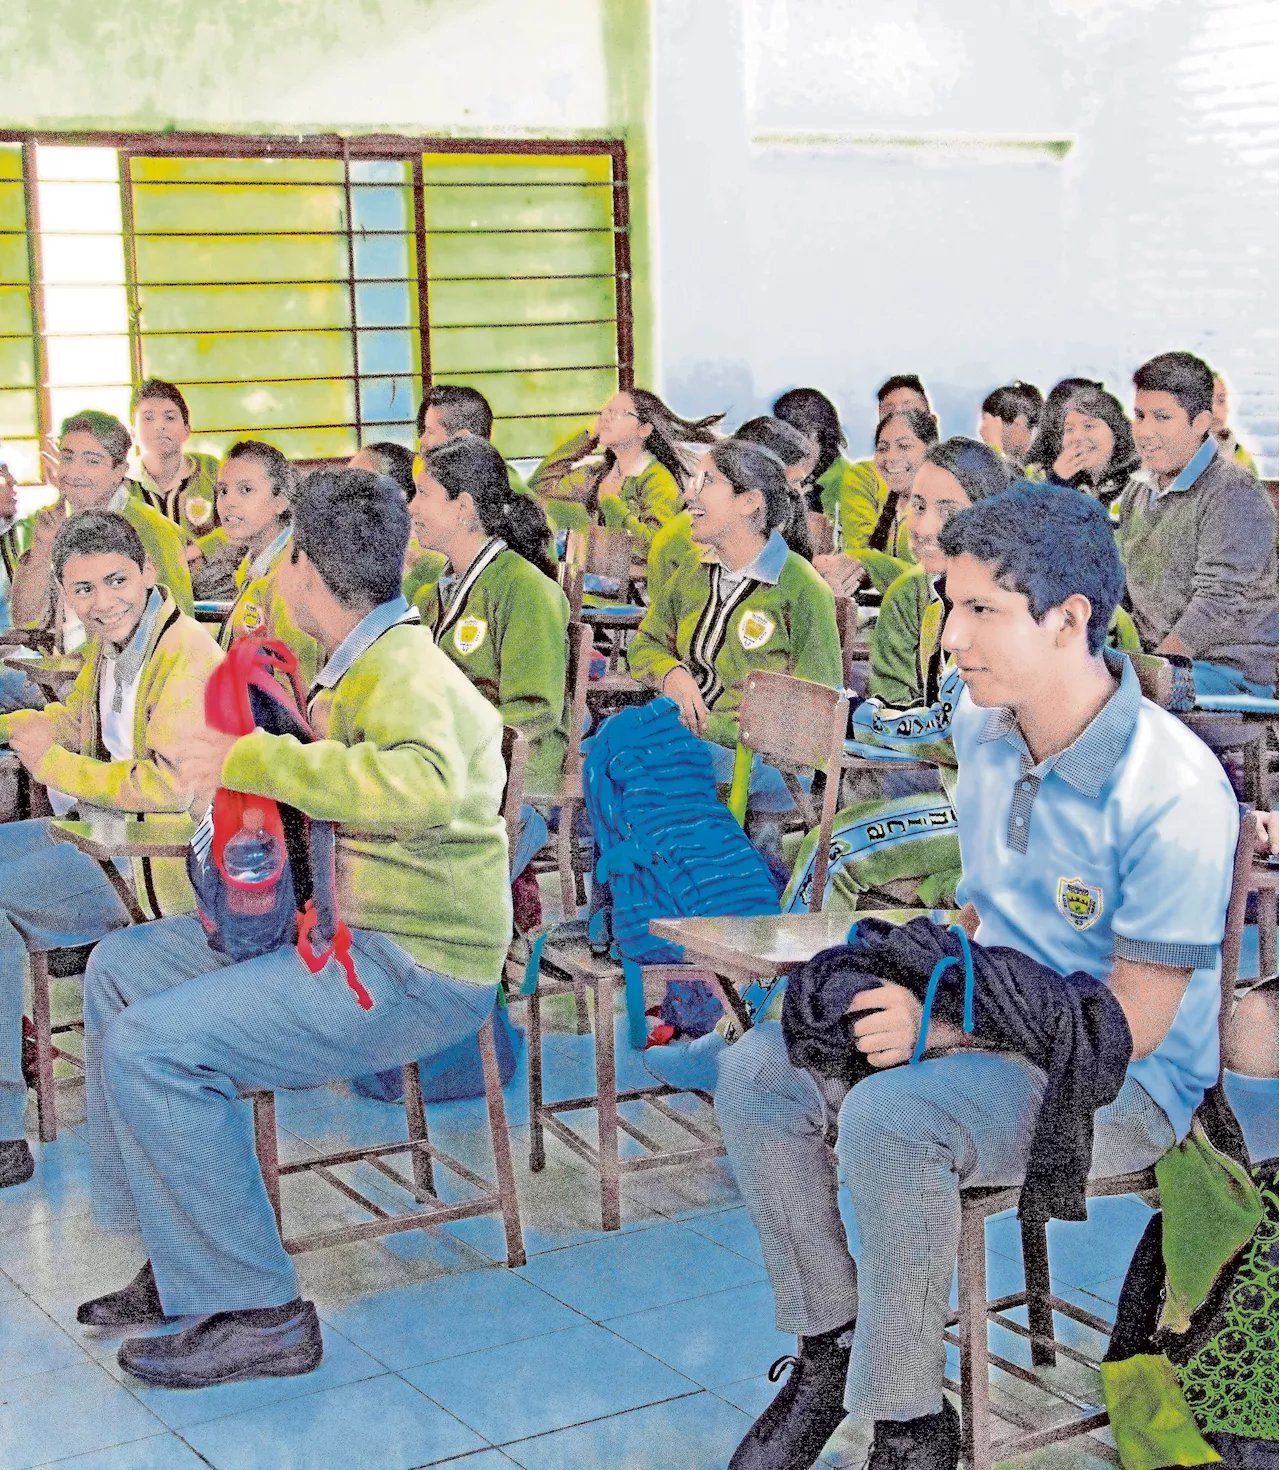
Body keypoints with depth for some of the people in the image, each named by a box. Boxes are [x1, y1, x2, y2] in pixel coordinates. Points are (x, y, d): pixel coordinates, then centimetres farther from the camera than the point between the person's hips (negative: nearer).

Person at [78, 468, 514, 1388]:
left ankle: (256, 1313, -11)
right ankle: (183, 1260, 17)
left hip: (414, 969, -11)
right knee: (120, 969, 16)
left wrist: (254, 758, -35)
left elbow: (424, 786, -43)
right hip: (344, 932, 11)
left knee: (151, 1046, -22)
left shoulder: (403, 675, -19)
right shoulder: (363, 663, 14)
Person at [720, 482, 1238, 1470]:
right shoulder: (981, 724, 0)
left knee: (889, 1119, -33)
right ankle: (833, 1344, 5)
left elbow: (1134, 1022, -21)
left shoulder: (1174, 791, -24)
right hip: (990, 1027, 8)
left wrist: (950, 1029, -25)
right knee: (757, 1071, -10)